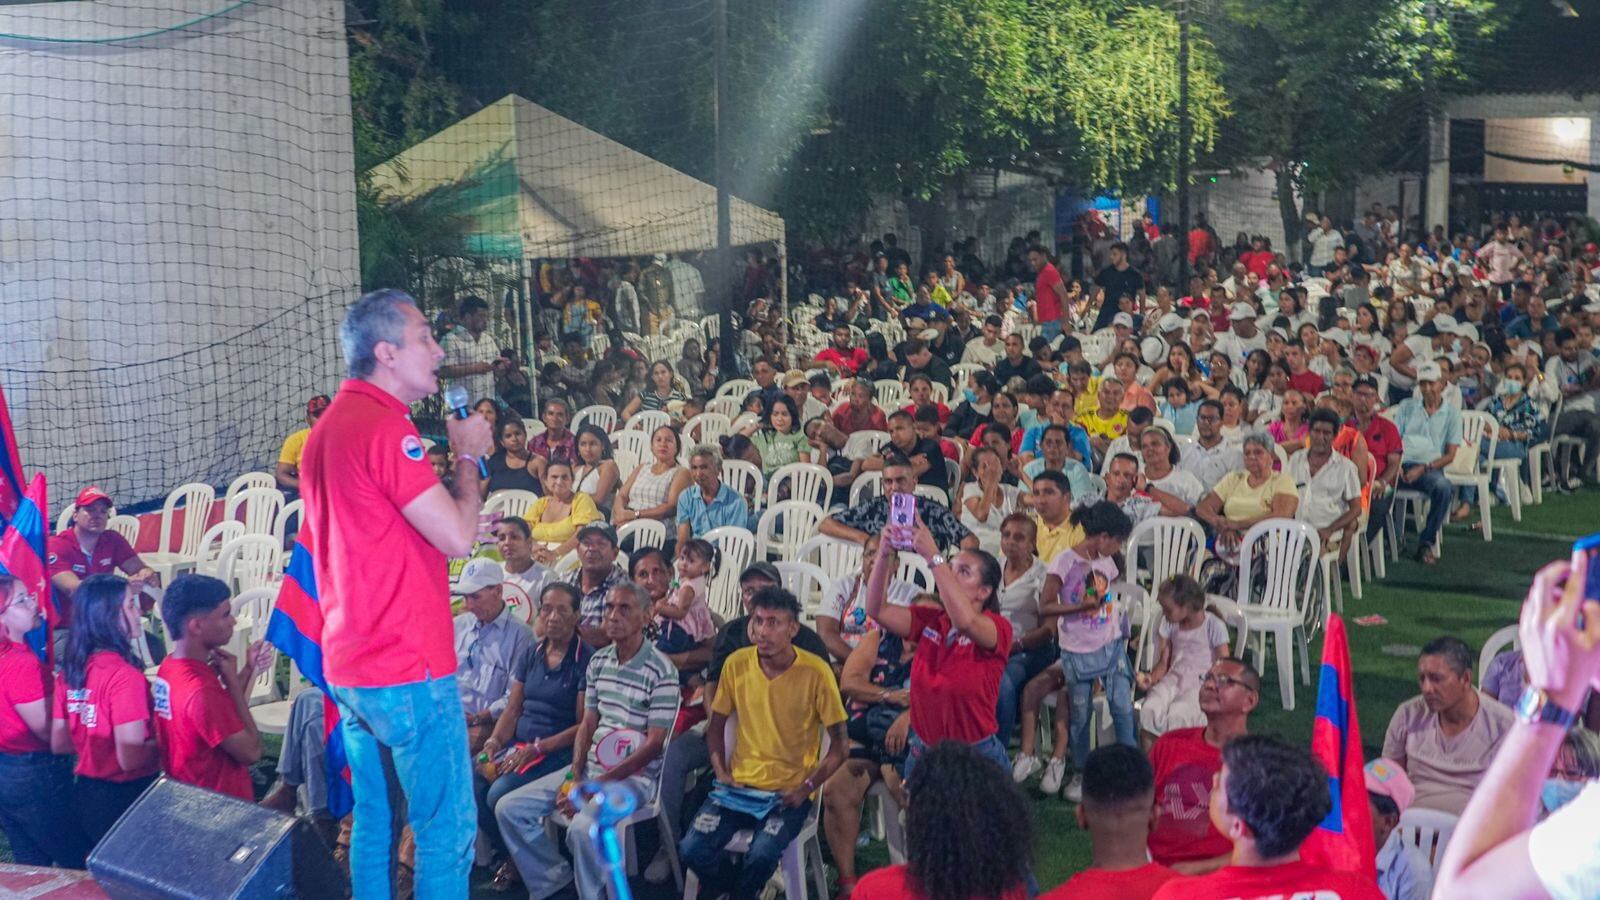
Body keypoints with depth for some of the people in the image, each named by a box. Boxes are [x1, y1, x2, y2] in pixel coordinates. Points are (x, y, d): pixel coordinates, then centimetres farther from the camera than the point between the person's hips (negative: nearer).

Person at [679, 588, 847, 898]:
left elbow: (839, 744, -4)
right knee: (692, 849, -18)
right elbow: (716, 726, 12)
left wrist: (807, 787, -13)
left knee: (761, 855, -29)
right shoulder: (736, 663, -1)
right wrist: (721, 773, -2)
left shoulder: (815, 672, -11)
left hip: (790, 792, -3)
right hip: (740, 784, 3)